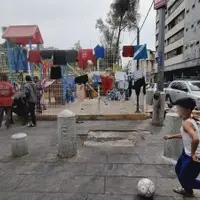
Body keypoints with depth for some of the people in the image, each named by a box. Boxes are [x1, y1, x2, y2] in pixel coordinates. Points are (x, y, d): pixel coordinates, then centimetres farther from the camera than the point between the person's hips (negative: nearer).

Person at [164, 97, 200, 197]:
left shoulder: (186, 123, -28)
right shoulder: (190, 120, 3)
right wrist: (172, 136, 17)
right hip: (187, 153, 9)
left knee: (184, 178, 7)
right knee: (178, 169, 25)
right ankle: (187, 190, 47)